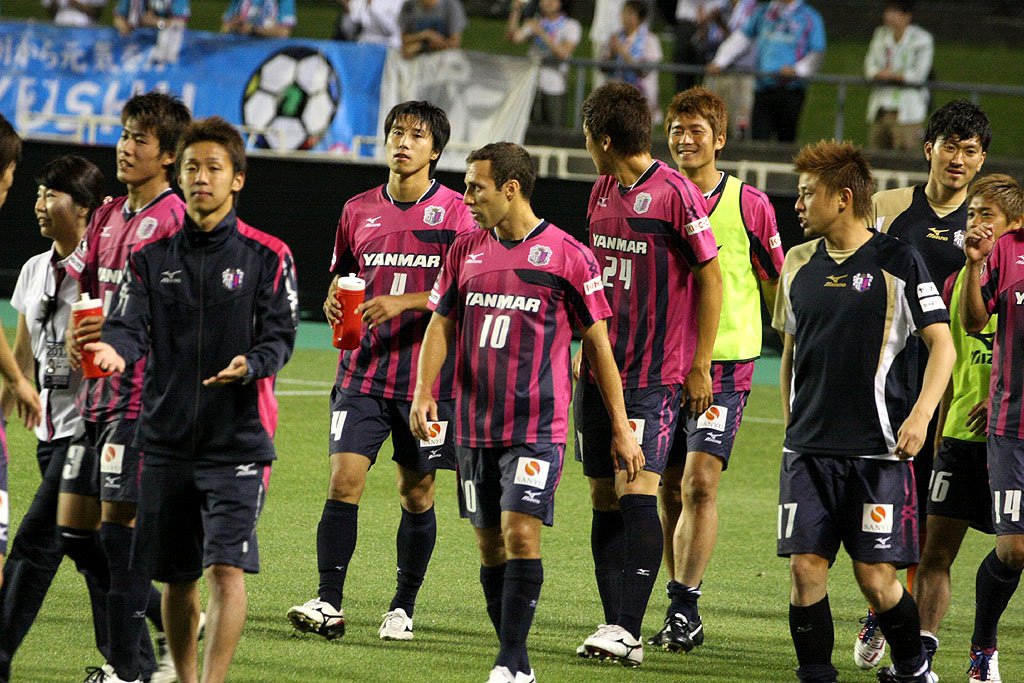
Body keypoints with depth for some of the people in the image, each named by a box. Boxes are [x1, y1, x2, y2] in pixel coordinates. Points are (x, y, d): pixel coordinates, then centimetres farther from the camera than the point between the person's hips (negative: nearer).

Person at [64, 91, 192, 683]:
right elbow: (82, 289, 23)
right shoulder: (108, 217, 15)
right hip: (97, 389, 9)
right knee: (74, 531, 9)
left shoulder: (174, 220, -11)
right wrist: (78, 335, 2)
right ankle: (174, 624, 23)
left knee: (120, 528, -8)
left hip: (143, 395, -9)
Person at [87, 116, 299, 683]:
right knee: (176, 577, 10)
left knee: (226, 569, -15)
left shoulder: (267, 257, 2)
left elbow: (280, 336, -4)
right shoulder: (152, 258, 9)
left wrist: (250, 365, -25)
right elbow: (128, 326, -2)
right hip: (167, 439, 3)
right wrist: (115, 350, -26)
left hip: (238, 439, -3)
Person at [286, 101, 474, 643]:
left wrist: (404, 302, -19)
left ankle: (403, 608, 17)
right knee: (344, 478, -11)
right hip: (362, 371, 2)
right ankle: (328, 603, -11)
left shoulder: (454, 212, -2)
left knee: (417, 493, 5)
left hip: (427, 376, -2)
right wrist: (334, 303, -3)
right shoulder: (359, 211, 10)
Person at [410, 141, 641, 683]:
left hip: (537, 427, -5)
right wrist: (424, 391, -6)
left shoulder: (566, 256, -6)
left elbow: (598, 343, -1)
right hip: (474, 427, 5)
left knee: (521, 532, -15)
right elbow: (441, 324, 12)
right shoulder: (466, 250, 8)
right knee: (490, 542, 8)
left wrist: (621, 429, 0)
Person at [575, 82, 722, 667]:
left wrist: (700, 366, -9)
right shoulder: (603, 191, 11)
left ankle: (628, 630, -16)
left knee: (636, 491, -14)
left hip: (657, 375, -8)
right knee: (604, 497, 5)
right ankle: (616, 624, 8)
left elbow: (711, 278, -9)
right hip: (601, 368, 8)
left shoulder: (675, 194, -12)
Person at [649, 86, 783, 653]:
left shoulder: (749, 206, 0)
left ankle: (683, 606, -14)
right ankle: (682, 618, 14)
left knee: (699, 484, -15)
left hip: (723, 366, -3)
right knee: (670, 490, 6)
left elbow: (777, 290, 8)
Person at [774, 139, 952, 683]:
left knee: (875, 576, -4)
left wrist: (920, 415, -17)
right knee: (805, 567, -5)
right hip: (808, 449, 4)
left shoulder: (897, 262, -4)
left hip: (877, 449, -4)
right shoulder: (799, 263, 11)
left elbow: (942, 345, -4)